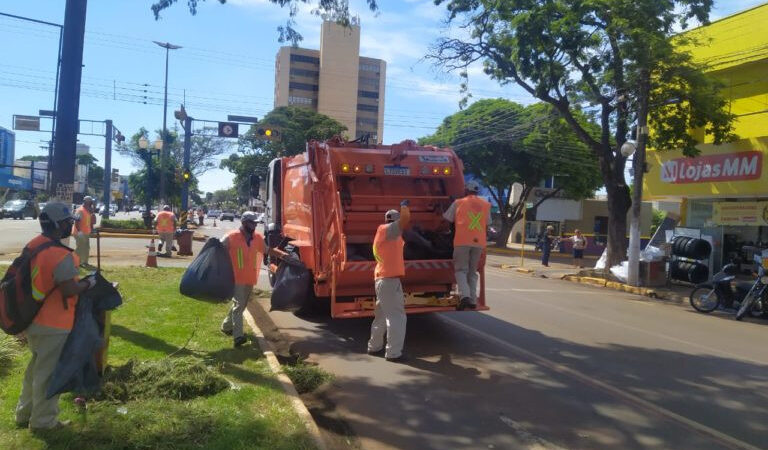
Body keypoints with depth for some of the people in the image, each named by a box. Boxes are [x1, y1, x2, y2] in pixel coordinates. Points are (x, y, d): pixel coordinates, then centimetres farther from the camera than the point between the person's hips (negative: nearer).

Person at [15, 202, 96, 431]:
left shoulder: (33, 245, 3)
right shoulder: (61, 255, -25)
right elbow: (69, 290, -25)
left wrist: (74, 271, 13)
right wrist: (88, 283, -8)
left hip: (32, 319, 9)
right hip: (53, 324, -9)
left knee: (36, 366, 24)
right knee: (48, 372, 5)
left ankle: (25, 413, 36)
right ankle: (43, 421, 18)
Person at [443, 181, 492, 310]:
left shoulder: (458, 203, 4)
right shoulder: (486, 205, 12)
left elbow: (447, 220, 9)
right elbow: (487, 224, 19)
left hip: (462, 241, -3)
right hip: (479, 242, 3)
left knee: (461, 269, 3)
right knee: (473, 271, 15)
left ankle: (464, 296, -17)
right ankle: (473, 300, 10)